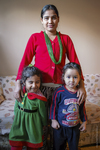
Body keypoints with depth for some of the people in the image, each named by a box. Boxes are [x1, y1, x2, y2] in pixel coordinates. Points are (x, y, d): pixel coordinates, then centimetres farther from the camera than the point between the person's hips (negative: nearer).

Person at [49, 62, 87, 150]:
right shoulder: (59, 92, -19)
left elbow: (82, 108, 4)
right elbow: (54, 106, -9)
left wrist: (84, 121, 8)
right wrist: (53, 119, -8)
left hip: (75, 127, 3)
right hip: (60, 126, -2)